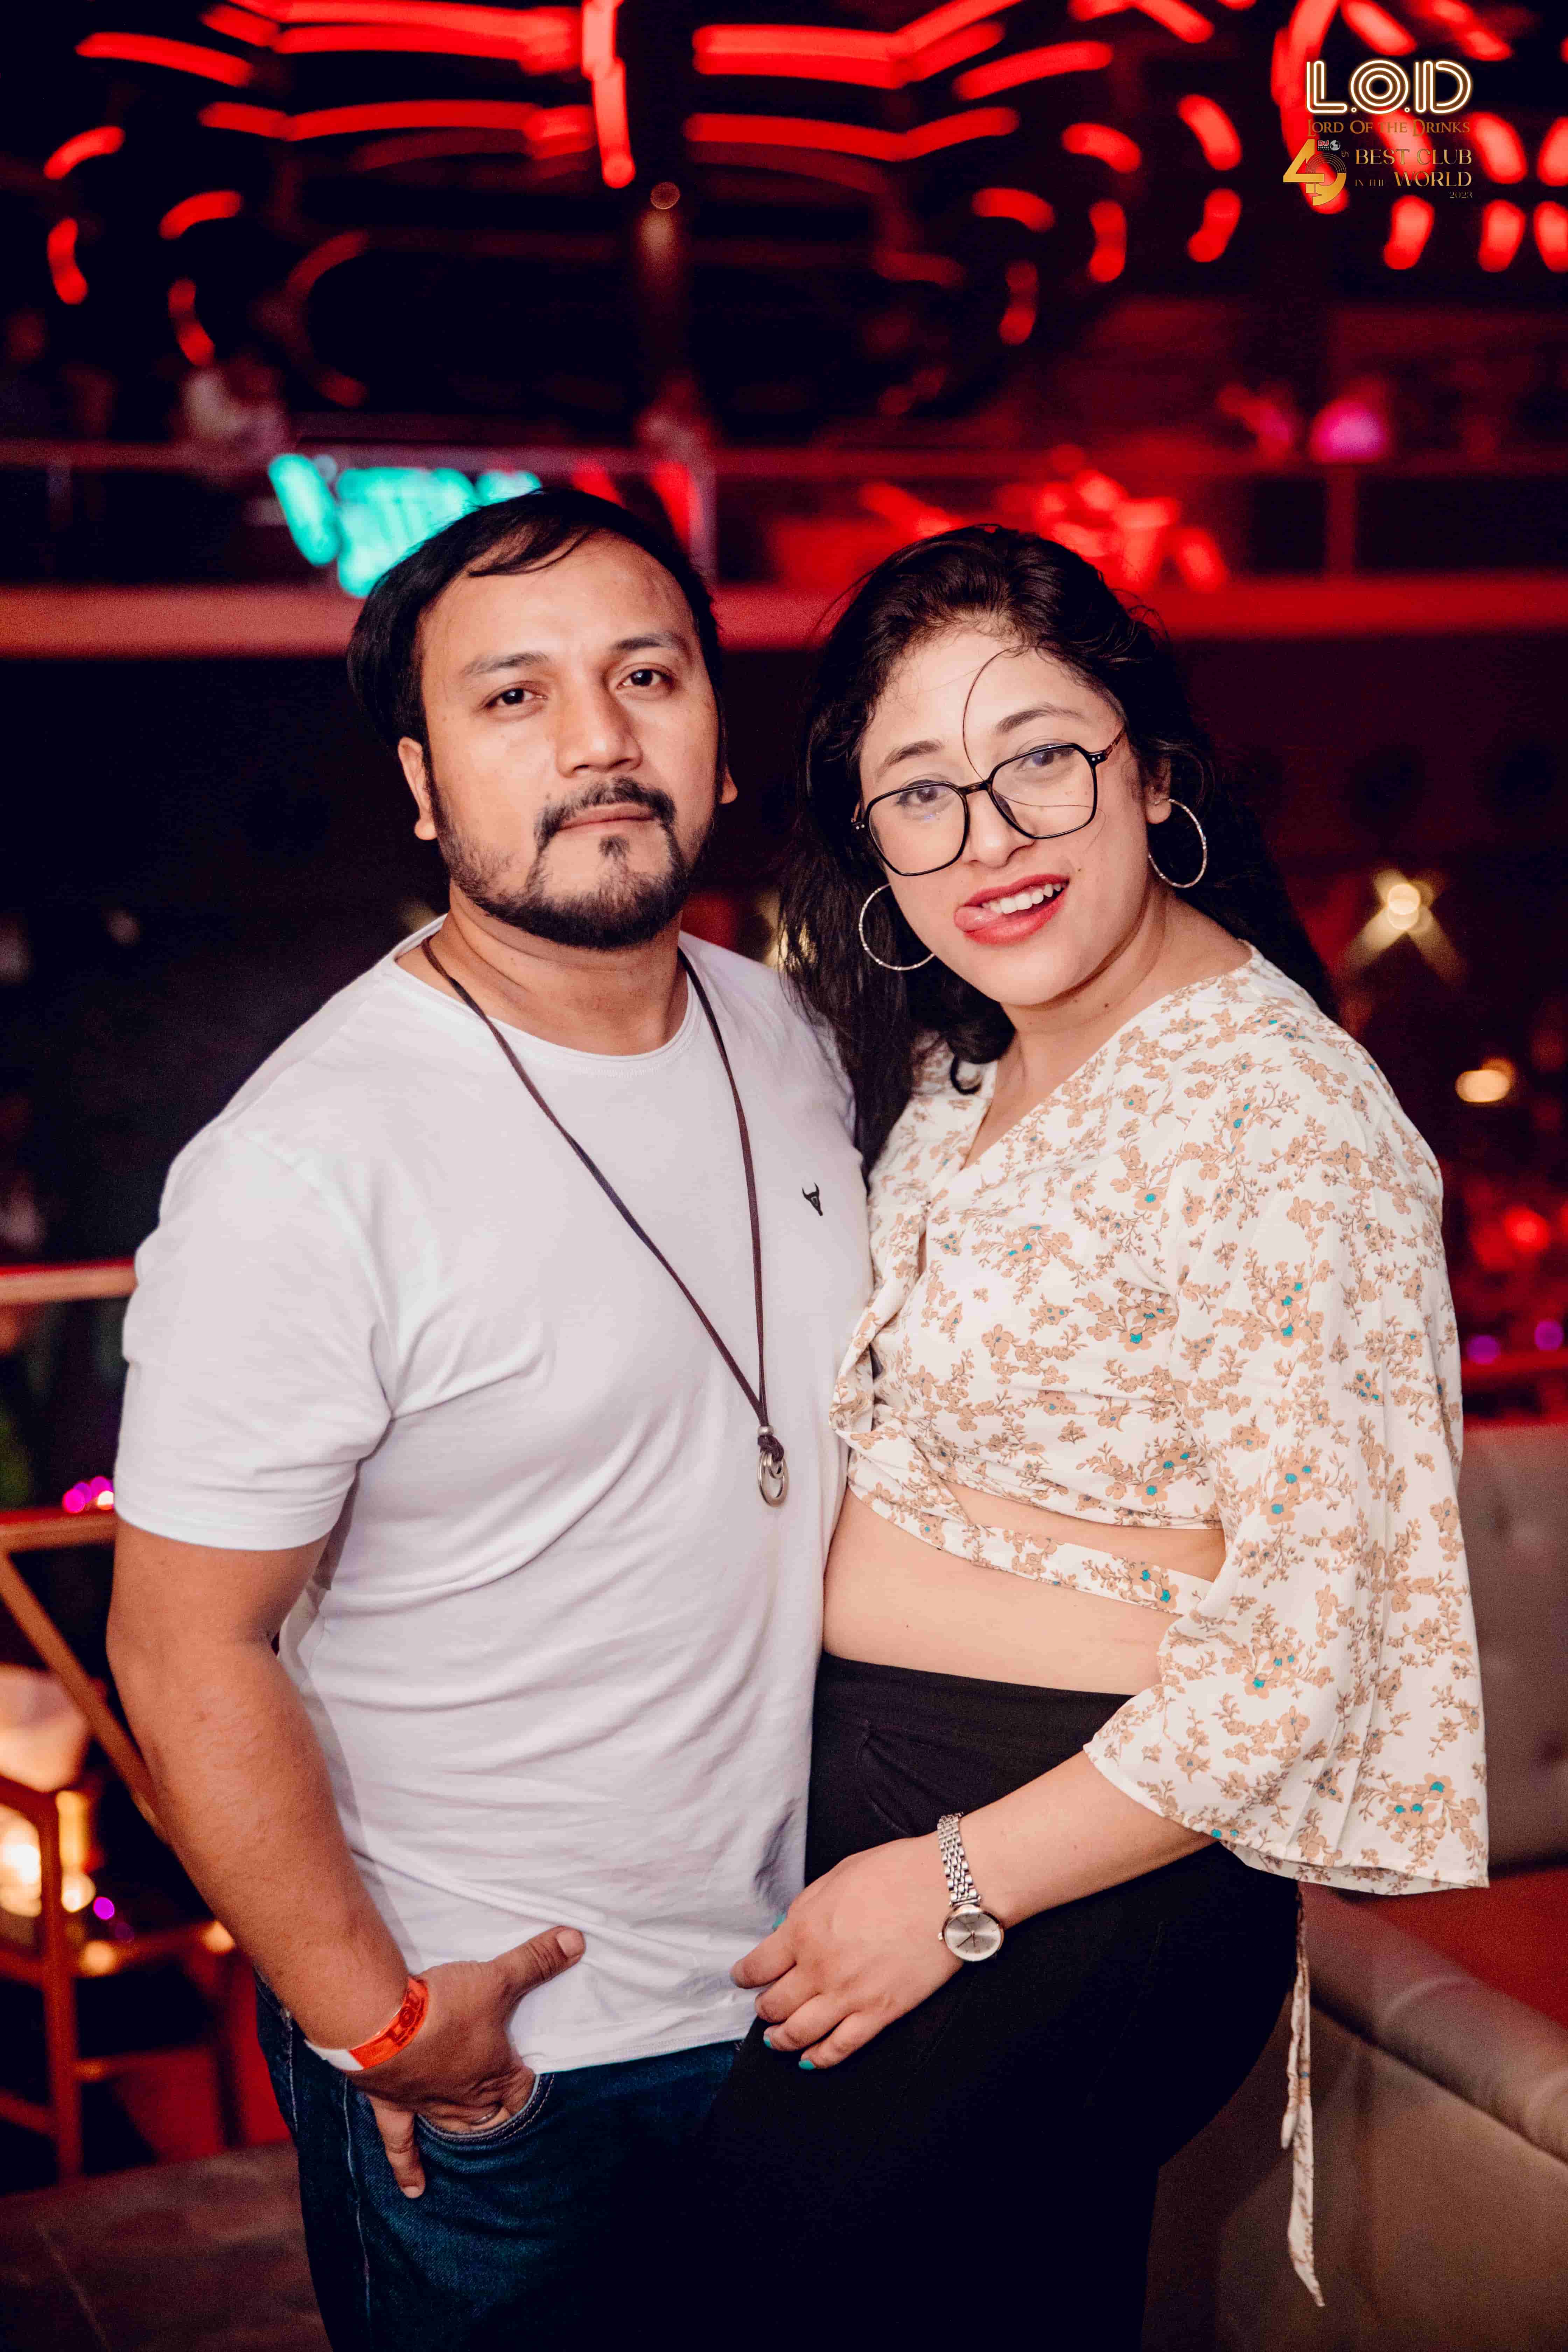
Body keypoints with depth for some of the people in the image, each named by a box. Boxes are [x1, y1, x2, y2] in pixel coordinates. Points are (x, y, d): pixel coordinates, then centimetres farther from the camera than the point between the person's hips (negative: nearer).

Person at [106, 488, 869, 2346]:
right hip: (485, 2055, -6)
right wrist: (374, 2022, -15)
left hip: (797, 1979, 6)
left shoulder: (789, 1044, -1)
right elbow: (188, 1654, -18)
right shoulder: (303, 1172, -23)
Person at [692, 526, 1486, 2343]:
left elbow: (1304, 1653, -24)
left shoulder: (1280, 1117, -22)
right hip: (855, 1785, 8)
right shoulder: (958, 1066, 5)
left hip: (1098, 1848, -8)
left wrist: (958, 1885, -18)